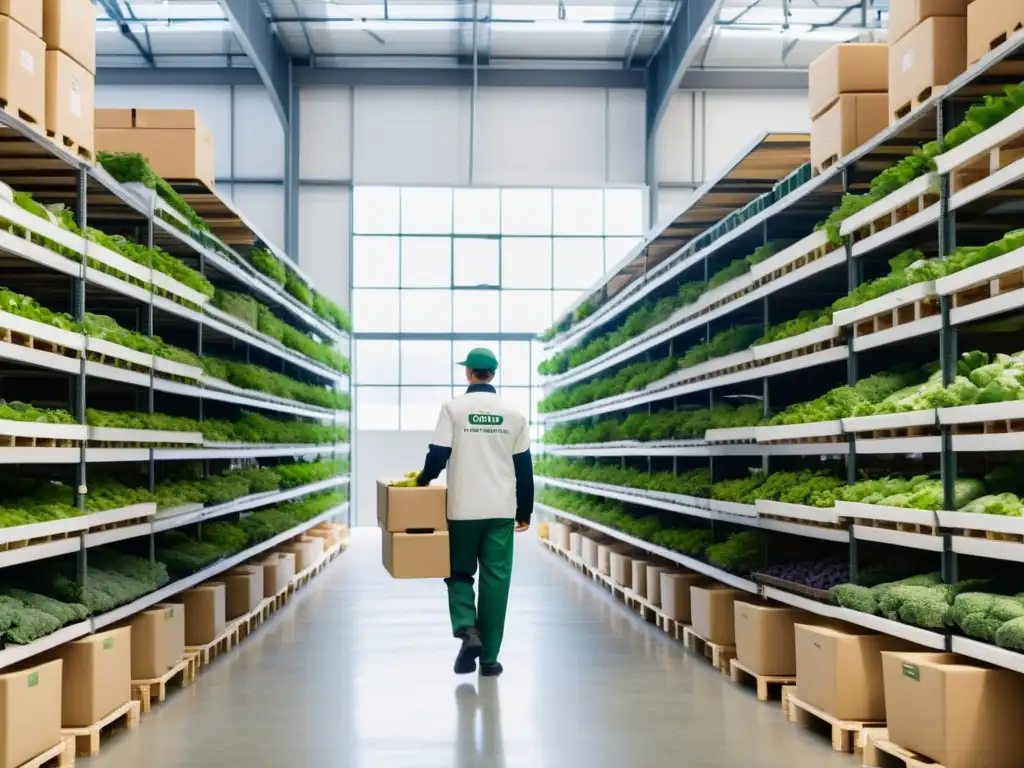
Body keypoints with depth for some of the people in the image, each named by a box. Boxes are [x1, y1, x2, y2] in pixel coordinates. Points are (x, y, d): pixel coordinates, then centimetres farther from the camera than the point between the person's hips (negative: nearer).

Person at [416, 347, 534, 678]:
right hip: (501, 510, 2)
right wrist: (524, 511, 15)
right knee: (495, 579, 6)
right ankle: (489, 657, 8)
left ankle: (467, 630, -8)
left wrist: (421, 481, 14)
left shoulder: (454, 408, -3)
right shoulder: (513, 413, 5)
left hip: (463, 509, -1)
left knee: (459, 572, 15)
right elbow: (524, 467, 7)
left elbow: (438, 456, -7)